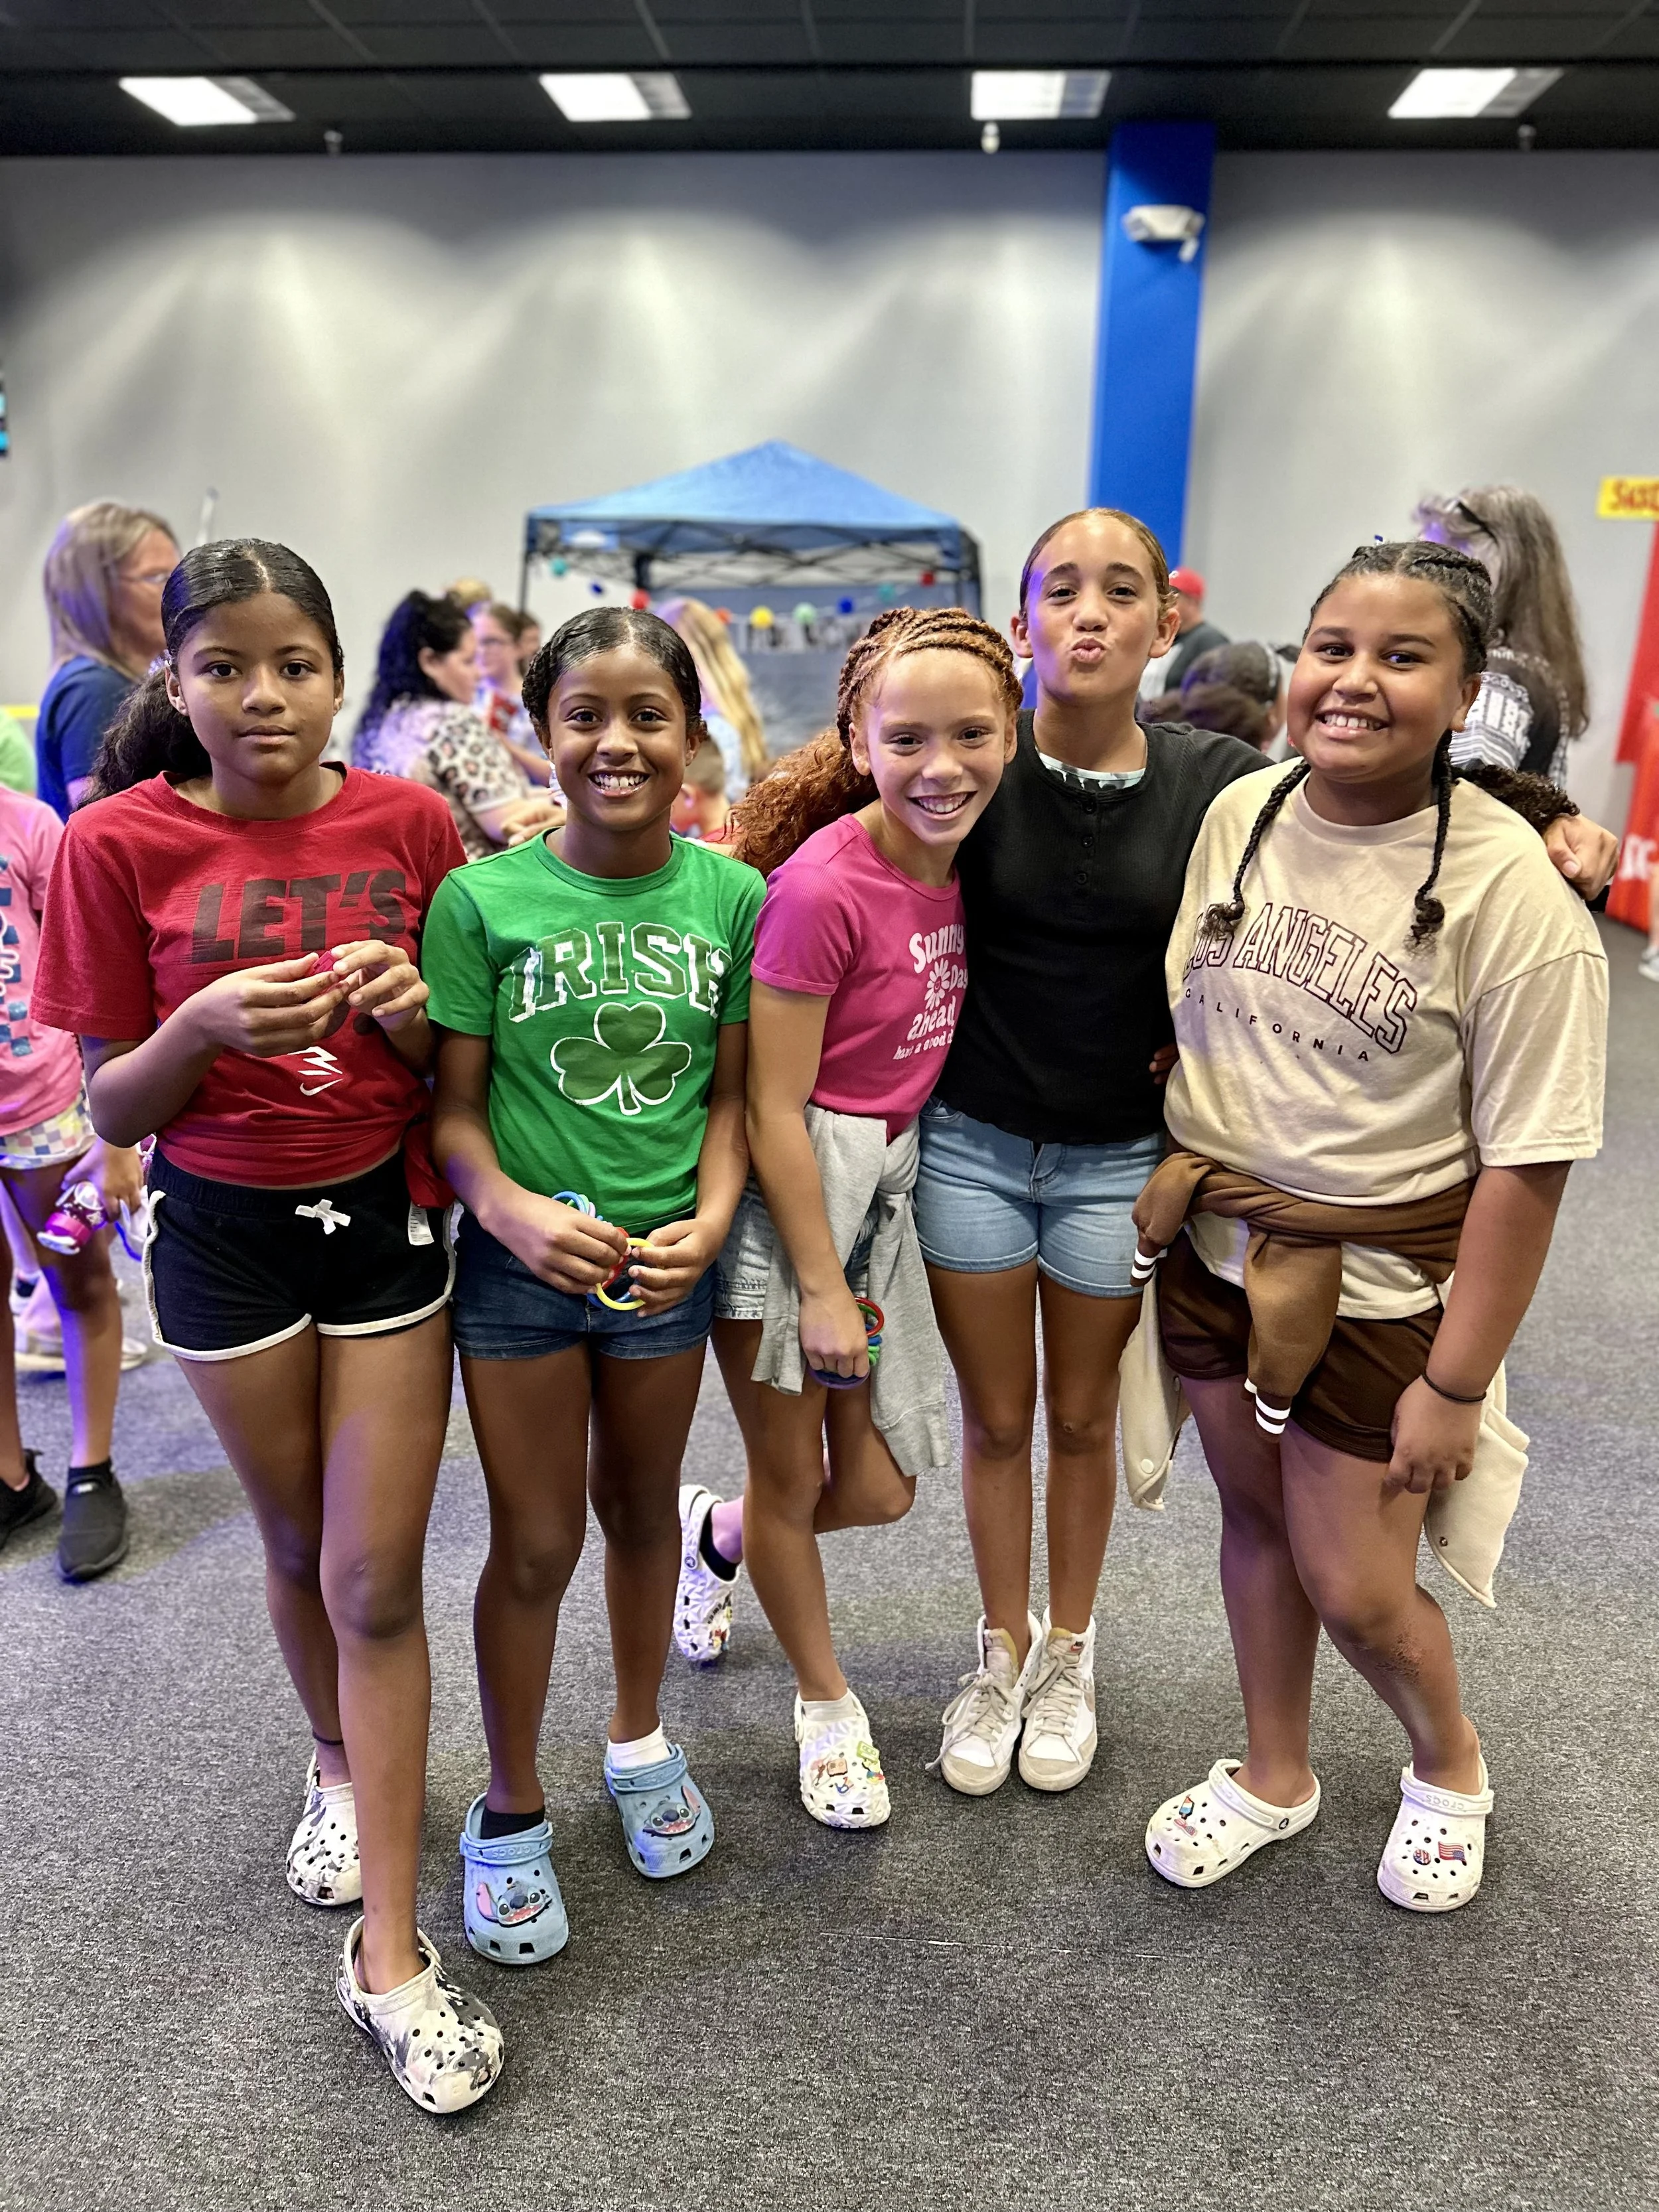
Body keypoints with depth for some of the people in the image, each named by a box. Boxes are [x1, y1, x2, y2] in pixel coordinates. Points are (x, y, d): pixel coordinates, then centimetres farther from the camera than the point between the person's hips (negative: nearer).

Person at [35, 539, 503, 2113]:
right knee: (301, 1549, 19)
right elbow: (114, 1110, -6)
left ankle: (388, 1954, 16)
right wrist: (206, 1023, -26)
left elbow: (456, 1065, 2)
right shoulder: (121, 843, -9)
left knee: (379, 1579, 3)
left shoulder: (408, 822, -5)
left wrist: (410, 1012, -21)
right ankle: (338, 1765, 49)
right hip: (225, 1231, 0)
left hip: (388, 1215, 0)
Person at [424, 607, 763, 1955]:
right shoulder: (483, 899, -11)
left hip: (667, 1257, 2)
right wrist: (511, 1209, -24)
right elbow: (452, 1103, -7)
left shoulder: (731, 897, -5)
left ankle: (641, 1741, 47)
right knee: (537, 1540, 10)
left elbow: (733, 1091, 1)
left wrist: (711, 1221, -14)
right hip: (521, 1256, -2)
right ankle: (512, 1813, 34)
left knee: (642, 1506, 21)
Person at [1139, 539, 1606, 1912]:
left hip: (1381, 1281, -4)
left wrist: (1456, 1387, -14)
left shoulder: (1509, 891, -19)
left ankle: (1450, 1764, 42)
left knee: (1351, 1586, 6)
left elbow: (1525, 1163, -17)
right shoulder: (1240, 814, -4)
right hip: (1218, 1243, 5)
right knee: (1257, 1515, 19)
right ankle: (1275, 1777, 44)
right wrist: (1171, 1191, 5)